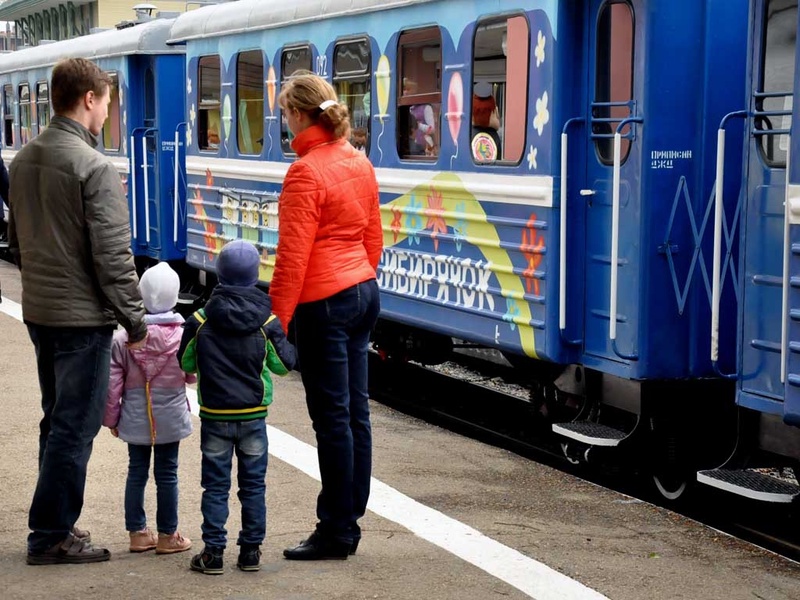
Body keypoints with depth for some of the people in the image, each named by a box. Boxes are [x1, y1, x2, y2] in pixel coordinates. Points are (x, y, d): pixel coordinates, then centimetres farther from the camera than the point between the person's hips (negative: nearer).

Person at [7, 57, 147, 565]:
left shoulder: (24, 160, 9)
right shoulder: (94, 167, -17)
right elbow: (112, 255, -18)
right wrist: (134, 317, -11)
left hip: (39, 311, 9)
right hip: (83, 316, -9)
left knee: (58, 420, 17)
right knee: (75, 426, -1)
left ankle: (55, 525, 24)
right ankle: (51, 536, 3)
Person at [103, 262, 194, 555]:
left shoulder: (123, 339, -11)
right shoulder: (184, 336, -11)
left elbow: (113, 384, -6)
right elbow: (192, 376, 2)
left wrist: (111, 418, 6)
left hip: (135, 419, 1)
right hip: (171, 418, -1)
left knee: (136, 472, 13)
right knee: (167, 474, 8)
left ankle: (138, 532, 19)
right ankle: (167, 536, 15)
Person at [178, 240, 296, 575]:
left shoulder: (200, 321, -8)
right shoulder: (267, 321, -7)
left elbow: (186, 363, 1)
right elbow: (284, 364, -1)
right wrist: (282, 341, 18)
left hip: (214, 417, 0)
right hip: (253, 416, 1)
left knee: (215, 485, 6)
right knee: (253, 484, 10)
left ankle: (213, 552, 5)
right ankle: (251, 550, 14)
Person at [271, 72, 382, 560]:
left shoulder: (306, 172, -16)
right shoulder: (359, 162, 9)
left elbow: (292, 257, -18)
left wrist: (275, 322, -15)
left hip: (325, 303, -9)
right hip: (364, 292, 9)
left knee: (332, 417, -2)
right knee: (355, 411, 12)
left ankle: (337, 532, 5)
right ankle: (351, 519, 20)